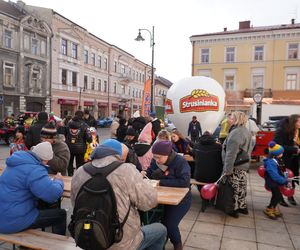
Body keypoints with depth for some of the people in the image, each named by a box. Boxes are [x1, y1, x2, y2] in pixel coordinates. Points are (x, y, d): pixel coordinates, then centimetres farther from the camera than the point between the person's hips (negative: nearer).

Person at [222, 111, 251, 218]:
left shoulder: (235, 133, -23)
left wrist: (227, 169, -24)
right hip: (244, 164, 10)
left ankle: (234, 209, 15)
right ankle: (242, 206, 32)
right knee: (241, 186, 19)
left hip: (235, 166, -9)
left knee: (234, 188, 3)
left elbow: (231, 153, -26)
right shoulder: (246, 131, 9)